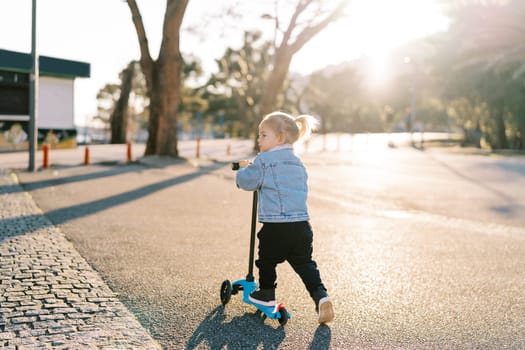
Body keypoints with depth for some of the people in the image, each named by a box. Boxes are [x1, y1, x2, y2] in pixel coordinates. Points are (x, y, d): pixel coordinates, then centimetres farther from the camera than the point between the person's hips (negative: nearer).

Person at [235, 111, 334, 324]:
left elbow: (247, 182, -4)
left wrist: (244, 169, 18)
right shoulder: (298, 163, 17)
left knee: (267, 260, 16)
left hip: (275, 225, -5)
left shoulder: (263, 160, -6)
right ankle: (321, 296, -4)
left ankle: (266, 294, 29)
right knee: (305, 263, 11)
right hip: (301, 224, 6)